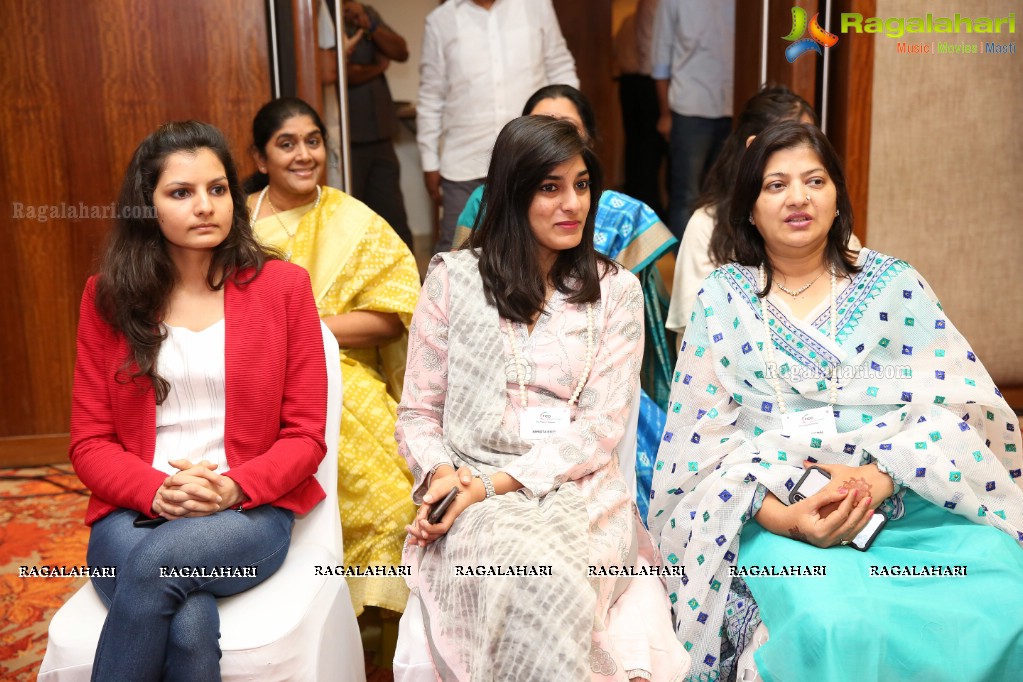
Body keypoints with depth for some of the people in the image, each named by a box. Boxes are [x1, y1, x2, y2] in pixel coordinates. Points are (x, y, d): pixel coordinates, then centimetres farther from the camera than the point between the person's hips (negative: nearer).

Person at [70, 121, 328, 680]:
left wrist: (234, 487, -15)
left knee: (158, 559, -34)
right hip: (134, 513, 1)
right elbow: (90, 441, 6)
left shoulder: (282, 286, 3)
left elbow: (305, 433, 2)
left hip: (249, 511, 0)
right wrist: (156, 492, -13)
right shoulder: (108, 296, 7)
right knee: (190, 627, -32)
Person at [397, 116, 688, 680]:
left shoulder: (615, 290, 9)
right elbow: (418, 413, 10)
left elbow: (601, 427, 1)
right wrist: (442, 476, -13)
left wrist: (498, 482, -12)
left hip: (578, 490, 0)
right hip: (473, 492, 0)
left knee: (553, 574, -34)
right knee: (533, 574, -33)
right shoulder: (453, 279, 8)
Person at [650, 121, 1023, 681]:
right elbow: (704, 434, 2)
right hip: (775, 511, -3)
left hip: (912, 497, 3)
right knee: (839, 626, -34)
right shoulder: (723, 298, 9)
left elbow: (962, 402, 2)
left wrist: (878, 477, -16)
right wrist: (778, 514, -16)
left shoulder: (894, 285, 12)